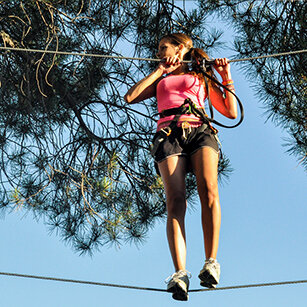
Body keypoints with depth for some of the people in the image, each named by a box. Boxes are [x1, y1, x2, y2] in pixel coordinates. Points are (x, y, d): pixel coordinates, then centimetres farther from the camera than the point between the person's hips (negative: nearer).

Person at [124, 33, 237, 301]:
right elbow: (130, 97, 18)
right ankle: (180, 274, -34)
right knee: (175, 203, -22)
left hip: (200, 131, -1)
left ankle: (211, 262, -31)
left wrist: (227, 78, 16)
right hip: (169, 135, 1)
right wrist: (160, 71, 22)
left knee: (208, 190, -30)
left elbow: (231, 112, 23)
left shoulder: (202, 77, 29)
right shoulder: (160, 81, 36)